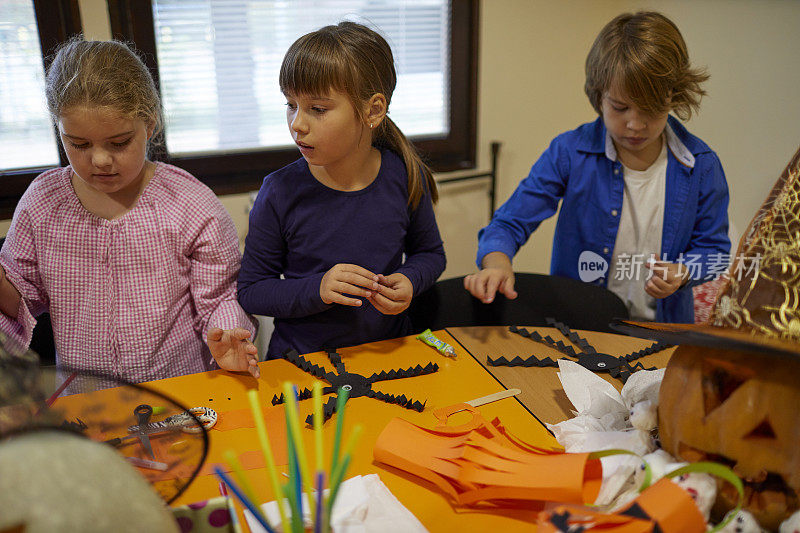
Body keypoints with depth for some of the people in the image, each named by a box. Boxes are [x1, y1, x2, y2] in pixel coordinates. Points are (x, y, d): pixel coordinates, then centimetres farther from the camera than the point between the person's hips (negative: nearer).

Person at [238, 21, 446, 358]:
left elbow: (429, 252, 12)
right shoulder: (280, 193, -11)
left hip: (388, 347, 2)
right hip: (301, 356, -1)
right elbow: (249, 291, -4)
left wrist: (409, 281, -9)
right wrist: (316, 290, -19)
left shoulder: (406, 177, -5)